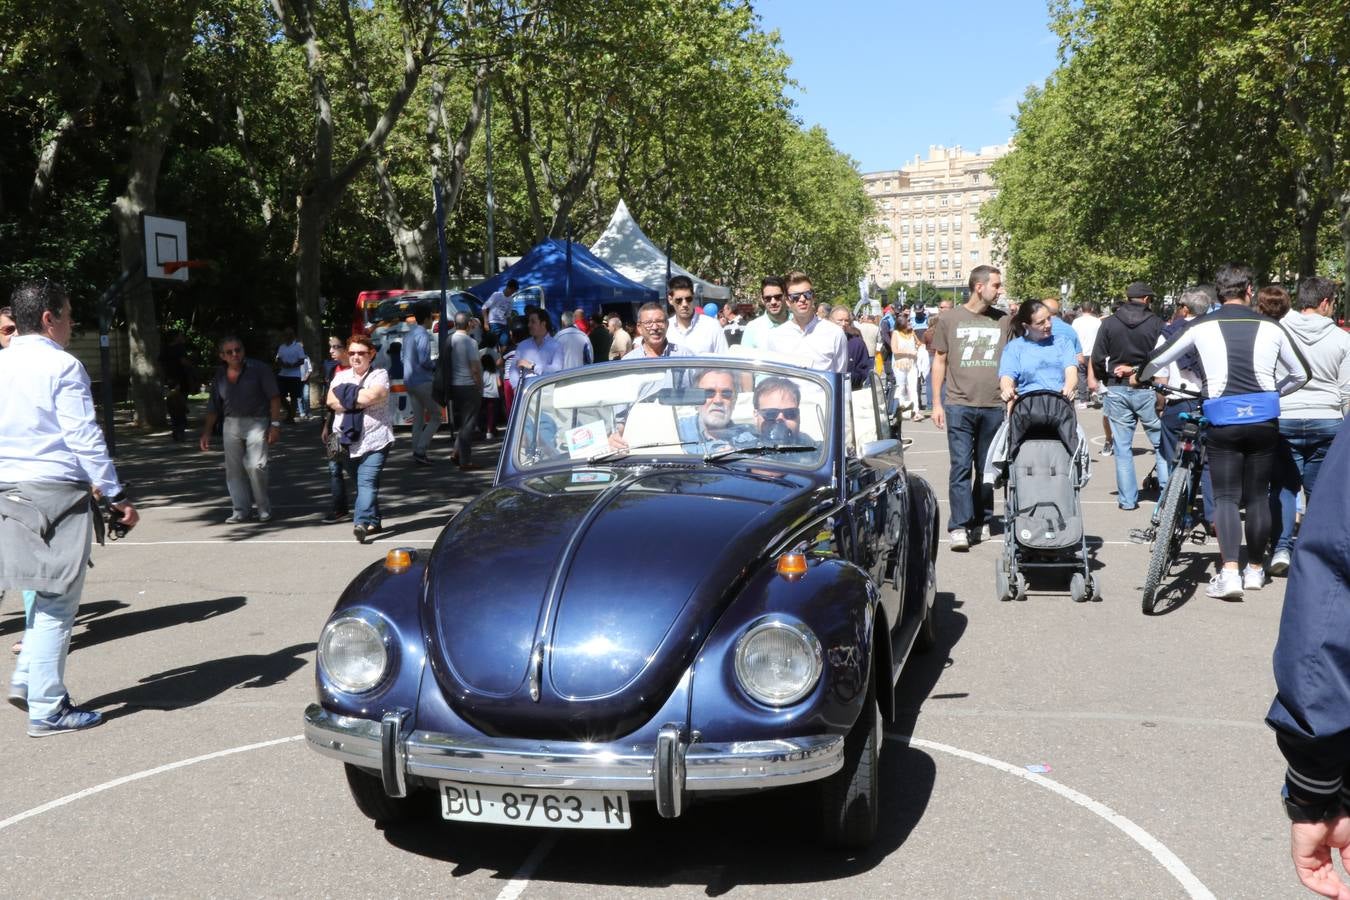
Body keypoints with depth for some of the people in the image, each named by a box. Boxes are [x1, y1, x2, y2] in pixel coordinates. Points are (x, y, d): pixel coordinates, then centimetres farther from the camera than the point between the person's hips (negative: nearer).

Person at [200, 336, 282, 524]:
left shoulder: (259, 369, -3)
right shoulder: (219, 376, 10)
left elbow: (274, 397, -4)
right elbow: (213, 408, 16)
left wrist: (275, 424, -11)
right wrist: (206, 433, 14)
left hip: (257, 422, -5)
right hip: (231, 424, 5)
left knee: (255, 466, -14)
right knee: (234, 469, 2)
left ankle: (264, 508, 2)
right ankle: (241, 510, 9)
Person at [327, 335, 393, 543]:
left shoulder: (380, 375, 2)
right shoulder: (341, 376, 15)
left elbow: (372, 396, -17)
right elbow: (331, 402, 0)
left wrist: (347, 395, -4)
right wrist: (359, 400, -9)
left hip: (374, 441, -4)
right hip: (346, 441, 4)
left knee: (367, 483, -11)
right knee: (360, 484, 6)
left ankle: (362, 522, -16)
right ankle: (373, 521, 10)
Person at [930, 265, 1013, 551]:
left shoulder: (1004, 321, 9)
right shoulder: (949, 319, 4)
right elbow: (939, 360, 8)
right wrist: (937, 402, 3)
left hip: (994, 407, 2)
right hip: (959, 405, -2)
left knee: (986, 468, 10)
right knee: (961, 466, -8)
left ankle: (981, 521, 20)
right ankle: (959, 527, -9)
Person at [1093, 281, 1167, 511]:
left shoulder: (1109, 323, 1)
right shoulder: (1157, 324, -4)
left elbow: (1097, 359, 0)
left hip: (1117, 390, 2)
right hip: (1147, 391, -1)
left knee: (1122, 448, 6)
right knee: (1161, 443, 9)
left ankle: (1127, 499, 7)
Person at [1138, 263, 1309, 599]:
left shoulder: (1202, 326, 0)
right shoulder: (1270, 327, 5)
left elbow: (1157, 359, 6)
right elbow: (1301, 375, 14)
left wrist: (1139, 376, 27)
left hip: (1223, 421, -2)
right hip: (1264, 419, 2)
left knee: (1226, 497, 2)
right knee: (1258, 495, 12)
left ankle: (1229, 571, -13)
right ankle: (1255, 569, 22)